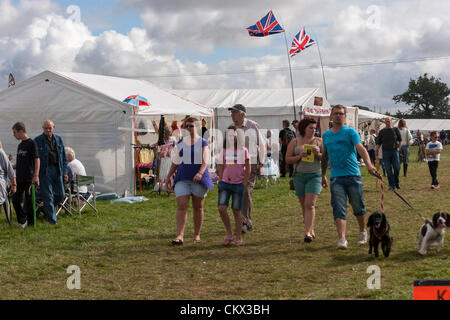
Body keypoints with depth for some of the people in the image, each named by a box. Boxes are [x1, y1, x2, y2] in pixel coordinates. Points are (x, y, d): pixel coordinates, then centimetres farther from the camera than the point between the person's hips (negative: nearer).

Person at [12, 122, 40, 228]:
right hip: (19, 178, 7)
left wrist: (36, 175, -19)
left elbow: (37, 160, -13)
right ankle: (22, 220, 15)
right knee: (16, 199, 4)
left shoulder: (31, 143, -8)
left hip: (29, 178, -7)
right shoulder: (20, 145, 15)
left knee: (29, 200, -1)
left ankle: (31, 222, 8)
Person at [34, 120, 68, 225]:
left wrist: (65, 172, 9)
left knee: (60, 194, 6)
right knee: (48, 195, -2)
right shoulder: (37, 141, -3)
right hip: (45, 171, -4)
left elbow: (63, 157, 13)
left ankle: (46, 209, 30)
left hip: (57, 170, 4)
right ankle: (51, 218, 7)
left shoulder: (58, 139, 10)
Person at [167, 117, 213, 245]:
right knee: (181, 206, -10)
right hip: (182, 179, 2)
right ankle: (180, 235, -16)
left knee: (198, 208, 6)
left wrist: (200, 173, -27)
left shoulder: (202, 143, 0)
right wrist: (169, 176, 11)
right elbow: (175, 162, 17)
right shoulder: (180, 143, 11)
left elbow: (205, 161, -11)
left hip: (198, 179, -2)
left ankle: (197, 235, 18)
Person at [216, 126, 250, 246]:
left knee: (236, 211, 2)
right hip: (225, 183, 2)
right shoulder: (224, 151, 7)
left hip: (238, 184, -2)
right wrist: (220, 182, 3)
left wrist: (244, 184, -4)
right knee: (221, 208, -11)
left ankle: (238, 237, 12)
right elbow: (220, 168, 12)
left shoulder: (243, 151, 0)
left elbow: (248, 169, 1)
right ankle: (229, 234, 4)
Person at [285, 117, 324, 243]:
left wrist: (318, 154, -14)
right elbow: (287, 159, 3)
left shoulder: (319, 141, 5)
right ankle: (311, 230, 22)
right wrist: (299, 157, -13)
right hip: (299, 176, 2)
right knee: (304, 205, 8)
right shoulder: (294, 142, 6)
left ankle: (308, 233, -15)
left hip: (315, 175, -2)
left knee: (310, 204, -13)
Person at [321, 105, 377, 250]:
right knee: (339, 209, -7)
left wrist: (369, 165, -32)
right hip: (335, 177, 2)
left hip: (353, 175, -2)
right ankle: (342, 239, -12)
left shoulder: (350, 132, 0)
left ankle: (363, 232, 30)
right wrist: (323, 175, 25)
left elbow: (361, 148, -15)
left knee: (358, 207, 8)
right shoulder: (326, 135, 13)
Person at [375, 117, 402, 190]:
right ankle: (392, 185, 4)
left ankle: (396, 182, 18)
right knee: (388, 170, -1)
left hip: (394, 151, -1)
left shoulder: (395, 129, 7)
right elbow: (378, 142, 8)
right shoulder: (382, 131, 7)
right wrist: (377, 149, -4)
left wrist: (399, 148, 4)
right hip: (386, 152, 1)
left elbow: (400, 140, 14)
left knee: (397, 168, -5)